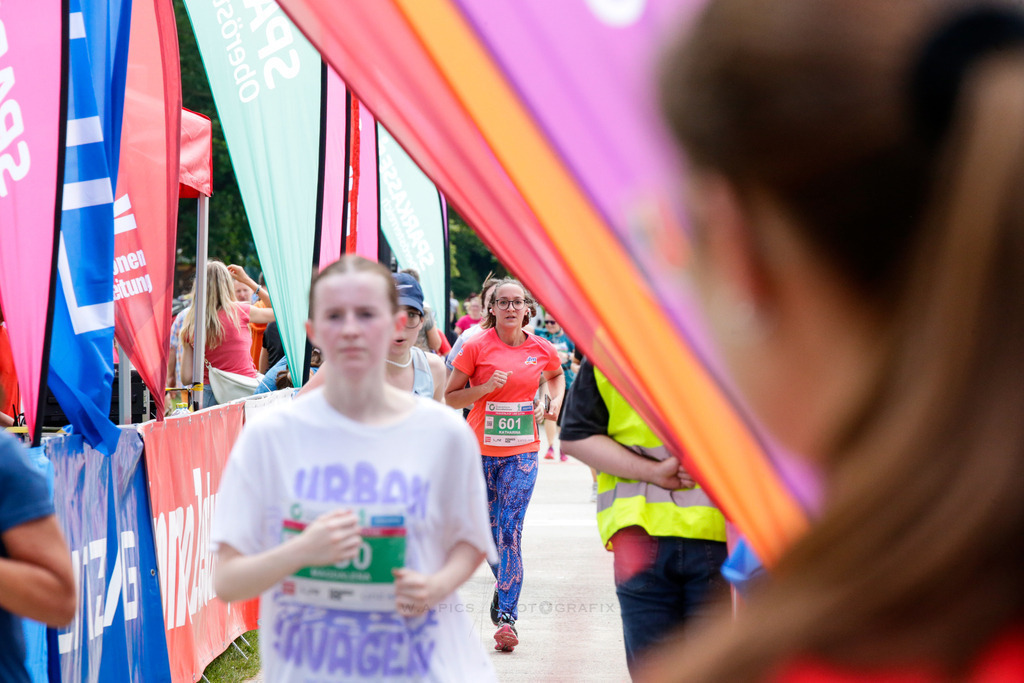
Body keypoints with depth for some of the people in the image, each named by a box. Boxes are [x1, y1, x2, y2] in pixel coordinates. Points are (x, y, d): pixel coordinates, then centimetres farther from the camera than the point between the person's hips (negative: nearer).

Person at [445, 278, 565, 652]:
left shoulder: (541, 349, 3)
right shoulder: (476, 347, -5)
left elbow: (556, 375, 27)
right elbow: (450, 397, -2)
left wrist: (555, 400, 9)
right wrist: (486, 388, -16)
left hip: (522, 451, 0)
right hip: (481, 450, 0)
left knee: (510, 530, -9)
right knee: (489, 528, 10)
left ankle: (507, 615, -9)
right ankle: (503, 585, 36)